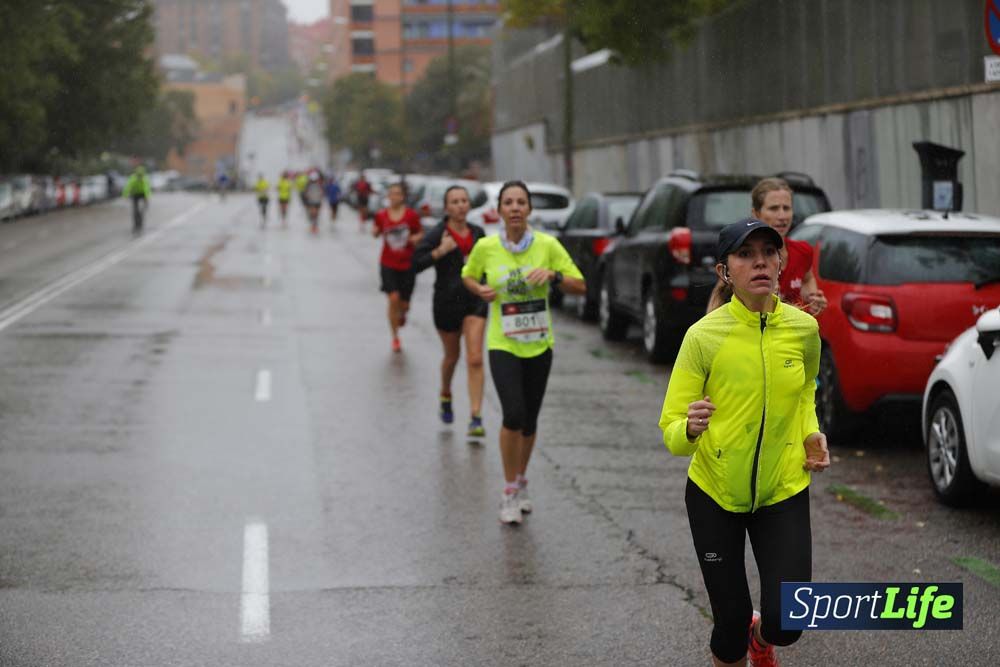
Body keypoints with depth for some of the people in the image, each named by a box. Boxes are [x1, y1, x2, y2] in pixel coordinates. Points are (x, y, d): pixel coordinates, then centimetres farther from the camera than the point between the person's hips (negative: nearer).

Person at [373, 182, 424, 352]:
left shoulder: (411, 215, -6)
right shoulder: (381, 215, -2)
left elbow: (421, 233, 6)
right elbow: (376, 233, 13)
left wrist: (416, 238, -16)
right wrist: (375, 231, -10)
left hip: (407, 264, 0)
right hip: (388, 264, 0)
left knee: (404, 304, 6)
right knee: (394, 298, -15)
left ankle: (402, 314, 48)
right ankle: (395, 338, 0)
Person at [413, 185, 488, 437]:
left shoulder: (478, 233, 5)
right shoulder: (438, 234, -7)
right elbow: (416, 263, -15)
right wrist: (440, 251, -24)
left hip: (475, 299, 1)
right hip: (447, 300, -1)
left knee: (475, 359, -11)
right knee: (452, 355, 16)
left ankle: (476, 418, -13)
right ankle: (445, 395, 47)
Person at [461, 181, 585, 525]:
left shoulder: (547, 245, -5)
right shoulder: (485, 247, -5)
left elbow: (580, 286, -2)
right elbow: (467, 276, 14)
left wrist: (554, 276, -20)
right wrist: (480, 289, -7)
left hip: (538, 344, 2)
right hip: (502, 344, -2)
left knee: (529, 420, 11)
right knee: (513, 414, -18)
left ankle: (521, 484, 34)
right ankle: (509, 491, -3)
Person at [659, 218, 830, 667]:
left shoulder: (804, 328, -7)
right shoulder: (704, 335, -16)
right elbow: (671, 432, -14)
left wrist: (810, 434, -1)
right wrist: (690, 430, -36)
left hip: (783, 492, 2)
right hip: (714, 493, -2)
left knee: (785, 624, -7)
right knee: (730, 623, 3)